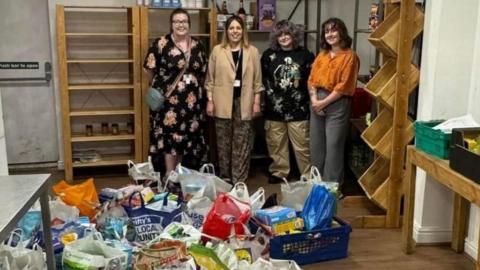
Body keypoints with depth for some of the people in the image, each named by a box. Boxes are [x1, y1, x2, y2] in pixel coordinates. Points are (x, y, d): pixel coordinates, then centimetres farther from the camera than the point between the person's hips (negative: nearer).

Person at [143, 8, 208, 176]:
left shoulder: (198, 45, 7)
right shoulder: (161, 43, -6)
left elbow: (203, 72, 16)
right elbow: (151, 69, 0)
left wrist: (194, 86, 10)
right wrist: (164, 83, 6)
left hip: (192, 99, 5)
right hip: (169, 98, -4)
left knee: (188, 136, 9)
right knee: (170, 135, -5)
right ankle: (169, 174, 5)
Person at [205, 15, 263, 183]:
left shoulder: (252, 51, 4)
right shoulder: (217, 51, 3)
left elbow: (257, 79, 5)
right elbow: (210, 78, 4)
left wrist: (257, 102, 0)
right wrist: (210, 101, -2)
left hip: (244, 102, 0)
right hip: (223, 102, 0)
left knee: (242, 143, 3)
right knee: (223, 142, 7)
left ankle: (239, 180, 12)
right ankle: (225, 178, 20)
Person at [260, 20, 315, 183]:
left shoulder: (305, 55, 1)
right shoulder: (269, 55, 4)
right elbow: (261, 78, 9)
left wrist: (311, 99, 1)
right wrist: (269, 94, 5)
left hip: (298, 108, -2)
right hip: (274, 108, 2)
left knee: (302, 145, 3)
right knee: (276, 144, 11)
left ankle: (308, 175, 16)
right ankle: (279, 172, 26)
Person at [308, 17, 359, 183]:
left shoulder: (349, 56, -7)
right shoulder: (322, 55, 13)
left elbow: (343, 86, -13)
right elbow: (312, 79, 9)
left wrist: (324, 102, -13)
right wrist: (314, 100, -7)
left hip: (337, 104, -6)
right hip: (318, 103, 6)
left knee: (333, 146, -3)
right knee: (316, 144, 12)